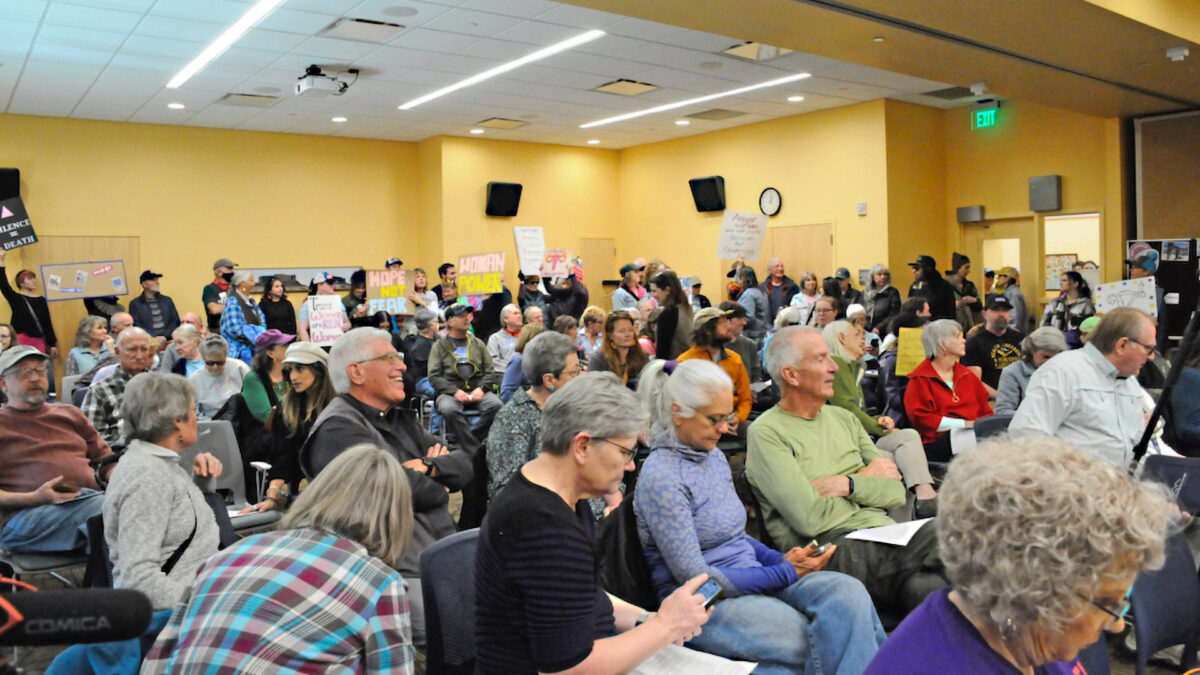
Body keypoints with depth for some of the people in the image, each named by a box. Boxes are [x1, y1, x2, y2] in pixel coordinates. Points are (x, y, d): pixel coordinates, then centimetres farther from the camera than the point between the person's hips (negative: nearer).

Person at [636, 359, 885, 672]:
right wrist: (785, 573, -14)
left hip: (753, 577, 8)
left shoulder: (715, 457, 10)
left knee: (848, 591, -21)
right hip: (707, 606, -7)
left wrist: (784, 560, -1)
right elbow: (693, 577, -18)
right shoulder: (660, 478, -16)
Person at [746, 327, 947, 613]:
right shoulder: (767, 433, -3)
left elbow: (896, 492, 13)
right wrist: (865, 478, 2)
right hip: (829, 546, -7)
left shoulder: (843, 418, 20)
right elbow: (809, 519, -14)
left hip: (881, 529, 7)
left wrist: (846, 485, -7)